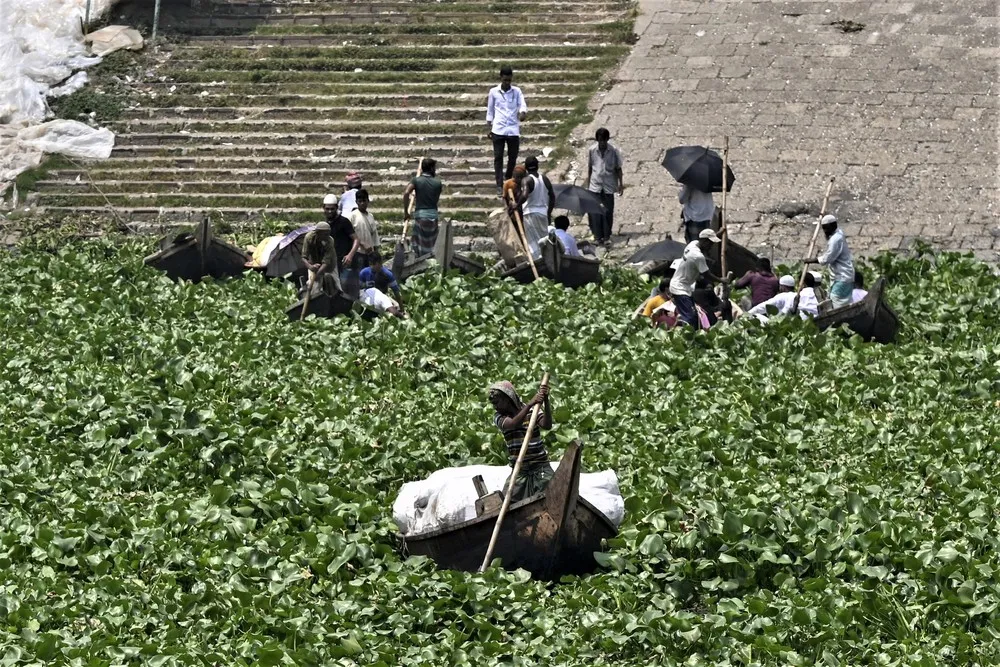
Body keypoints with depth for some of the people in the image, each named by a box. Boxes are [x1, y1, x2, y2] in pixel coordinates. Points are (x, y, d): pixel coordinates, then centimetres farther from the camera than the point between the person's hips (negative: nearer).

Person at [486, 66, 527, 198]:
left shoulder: (517, 91, 6)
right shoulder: (494, 92, 5)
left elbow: (523, 105, -5)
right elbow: (490, 111, 11)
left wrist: (522, 113, -28)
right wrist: (489, 128, 9)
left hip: (513, 130, 1)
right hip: (498, 130, -1)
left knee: (513, 158, 6)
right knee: (498, 157, -5)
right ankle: (500, 186, -4)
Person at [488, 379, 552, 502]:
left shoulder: (533, 411, -1)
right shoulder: (499, 416, 0)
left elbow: (547, 425, -19)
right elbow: (513, 424, -22)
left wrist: (545, 402, -32)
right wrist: (530, 404, -35)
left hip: (540, 468, -2)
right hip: (518, 471, 2)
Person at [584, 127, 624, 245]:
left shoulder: (614, 151, -6)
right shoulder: (592, 151, -2)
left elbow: (618, 169, 2)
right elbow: (589, 167, 9)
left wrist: (621, 184, 2)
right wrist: (587, 182, 12)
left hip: (609, 186, -1)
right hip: (595, 185, 1)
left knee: (608, 212, 5)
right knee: (594, 212, -4)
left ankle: (606, 236, 18)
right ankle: (598, 236, 5)